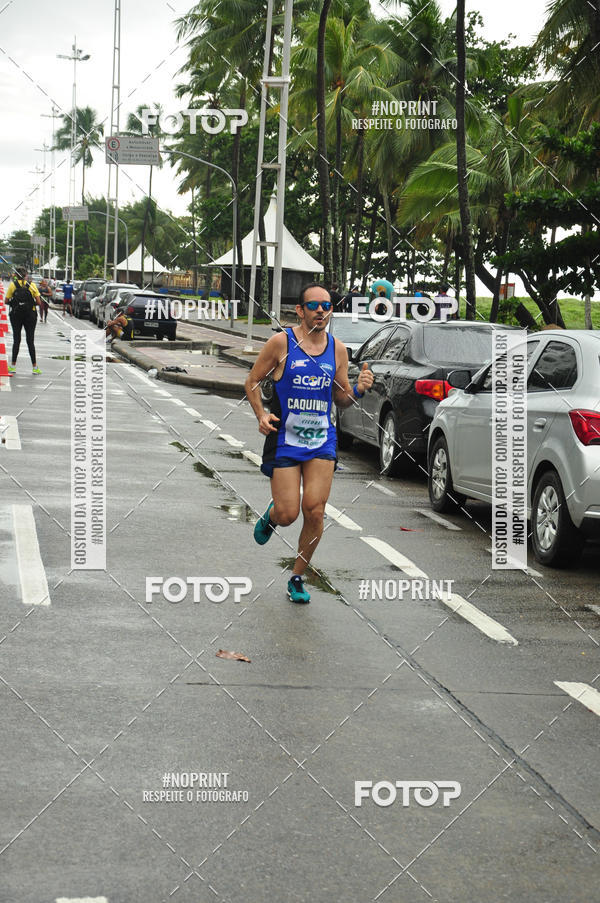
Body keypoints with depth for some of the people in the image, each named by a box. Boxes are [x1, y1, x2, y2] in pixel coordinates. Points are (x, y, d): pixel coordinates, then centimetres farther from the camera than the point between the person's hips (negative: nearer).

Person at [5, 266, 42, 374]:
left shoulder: (12, 285, -3)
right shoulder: (32, 285, -3)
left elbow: (6, 301, -3)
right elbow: (38, 302, -5)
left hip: (16, 316, 0)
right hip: (30, 316, 0)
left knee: (16, 340, 8)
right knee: (30, 341, 4)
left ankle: (13, 366, 9)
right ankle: (34, 367, 4)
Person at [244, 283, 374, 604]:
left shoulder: (337, 349, 6)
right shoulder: (281, 342, -5)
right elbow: (253, 381, 3)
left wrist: (359, 389, -7)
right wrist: (261, 414, -12)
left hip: (322, 442, 3)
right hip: (285, 439, -3)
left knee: (314, 512, -7)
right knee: (288, 514, -6)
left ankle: (297, 578, 12)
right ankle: (270, 517, 34)